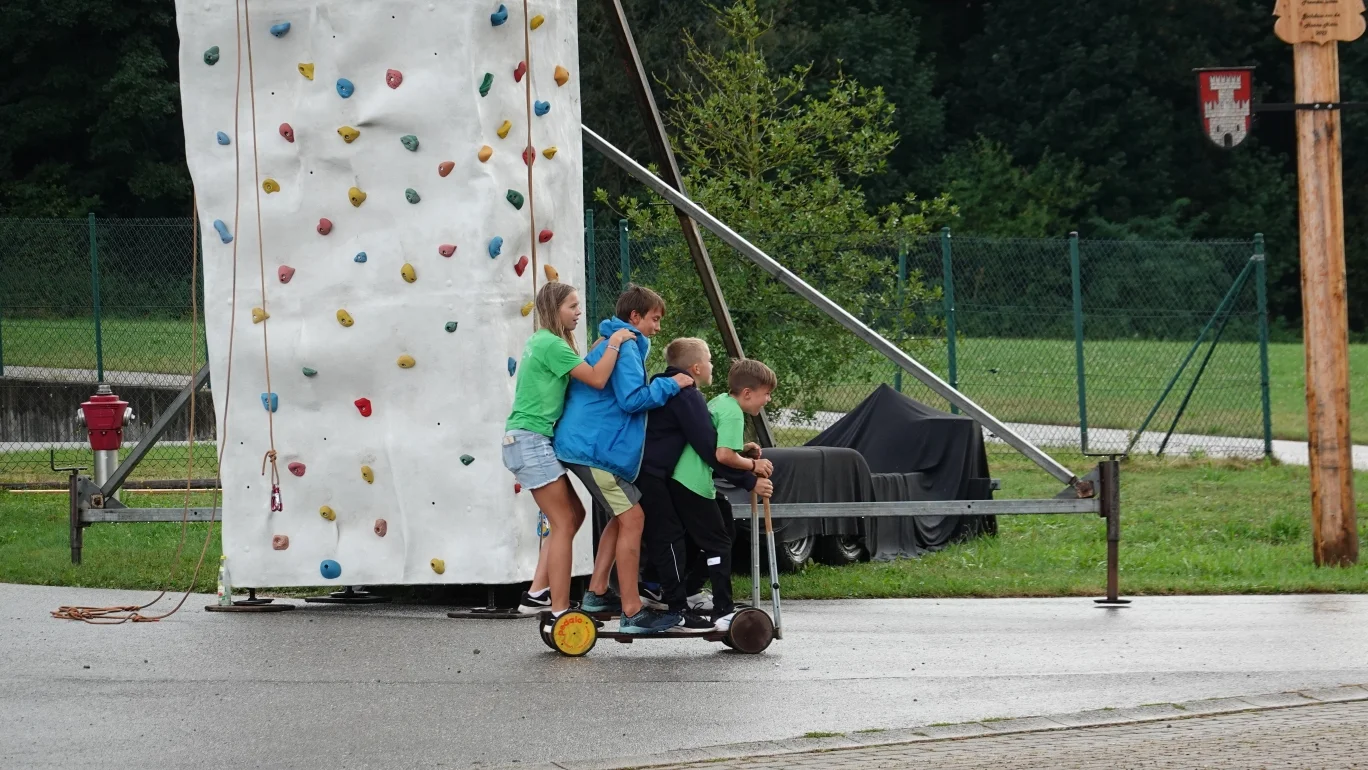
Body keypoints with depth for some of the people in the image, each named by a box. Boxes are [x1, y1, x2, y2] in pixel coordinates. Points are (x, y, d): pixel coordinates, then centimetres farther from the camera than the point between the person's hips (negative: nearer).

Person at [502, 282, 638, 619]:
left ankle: (537, 594, 14)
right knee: (564, 523, -7)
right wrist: (615, 343, -9)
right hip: (531, 441, -10)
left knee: (574, 514, 15)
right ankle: (560, 614, -8)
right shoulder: (552, 345, -15)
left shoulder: (538, 342, 16)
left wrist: (603, 345, 8)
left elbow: (580, 374, 17)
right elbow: (596, 379, -21)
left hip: (529, 441, 10)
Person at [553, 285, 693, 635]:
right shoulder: (625, 347, -12)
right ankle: (632, 613, -13)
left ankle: (596, 593, 19)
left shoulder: (611, 345, 21)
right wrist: (669, 385, -11)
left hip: (586, 445, 11)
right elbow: (632, 398, -22)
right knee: (632, 518, -11)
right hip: (595, 447, -11)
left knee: (624, 516, 18)